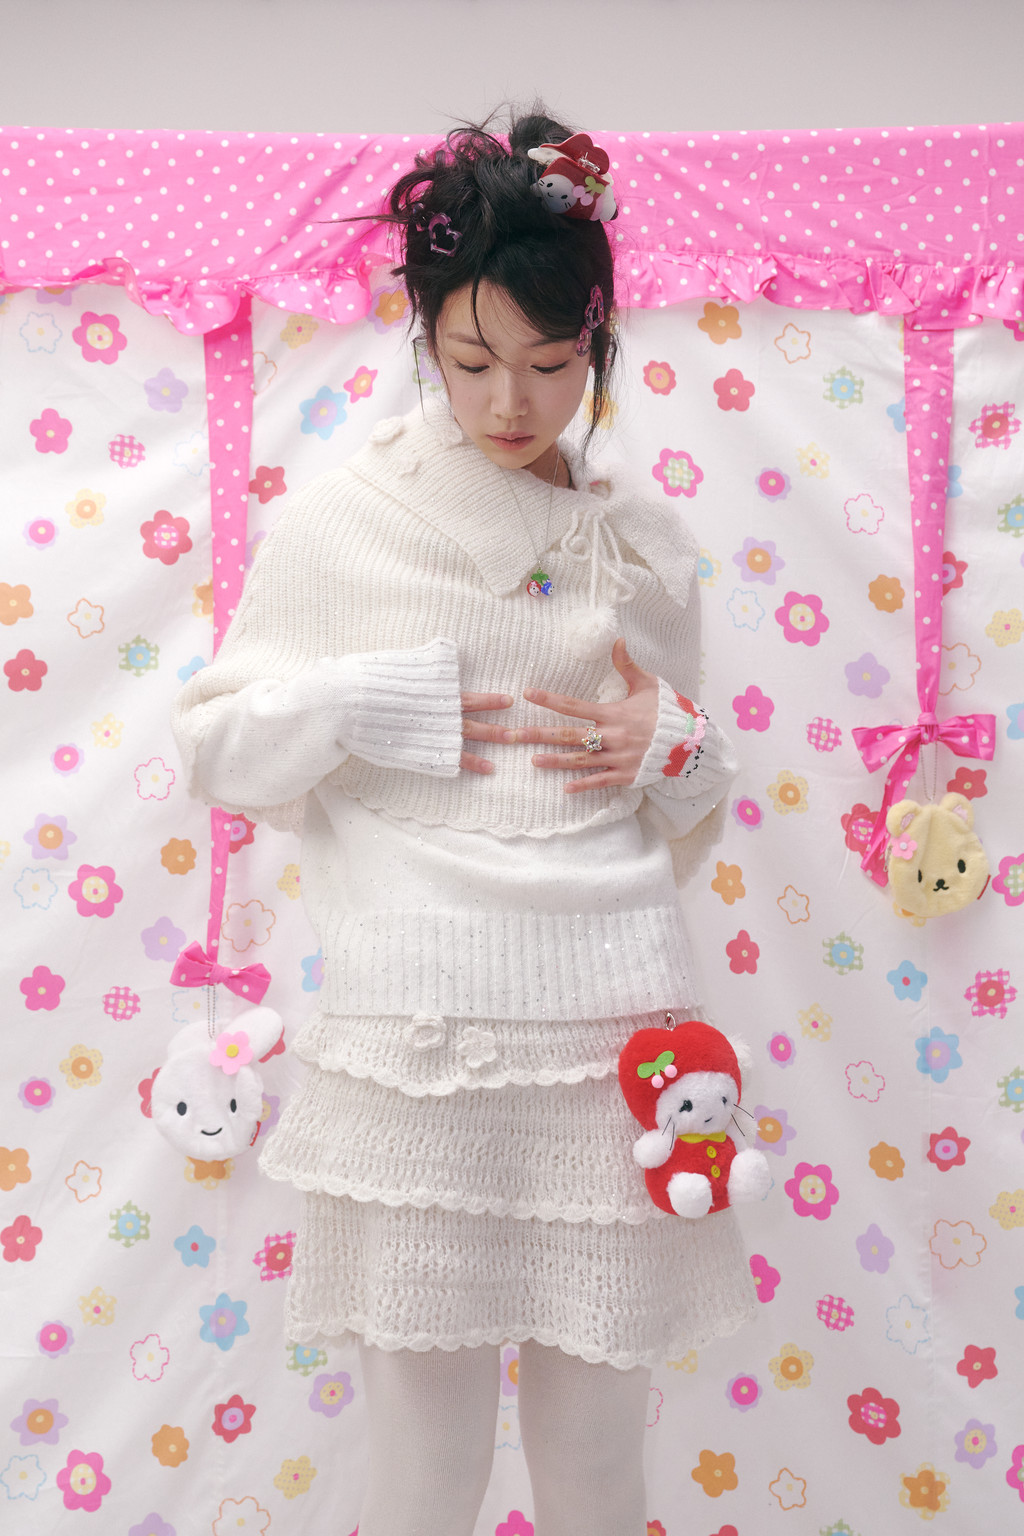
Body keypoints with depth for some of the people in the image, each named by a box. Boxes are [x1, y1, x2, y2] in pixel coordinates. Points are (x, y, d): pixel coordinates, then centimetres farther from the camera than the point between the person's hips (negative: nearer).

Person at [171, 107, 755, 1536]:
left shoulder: (646, 544, 10)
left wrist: (674, 752, -4)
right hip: (414, 1037, -2)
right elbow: (218, 746, 6)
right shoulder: (340, 523, 3)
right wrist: (360, 704, -10)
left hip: (615, 1027, 2)